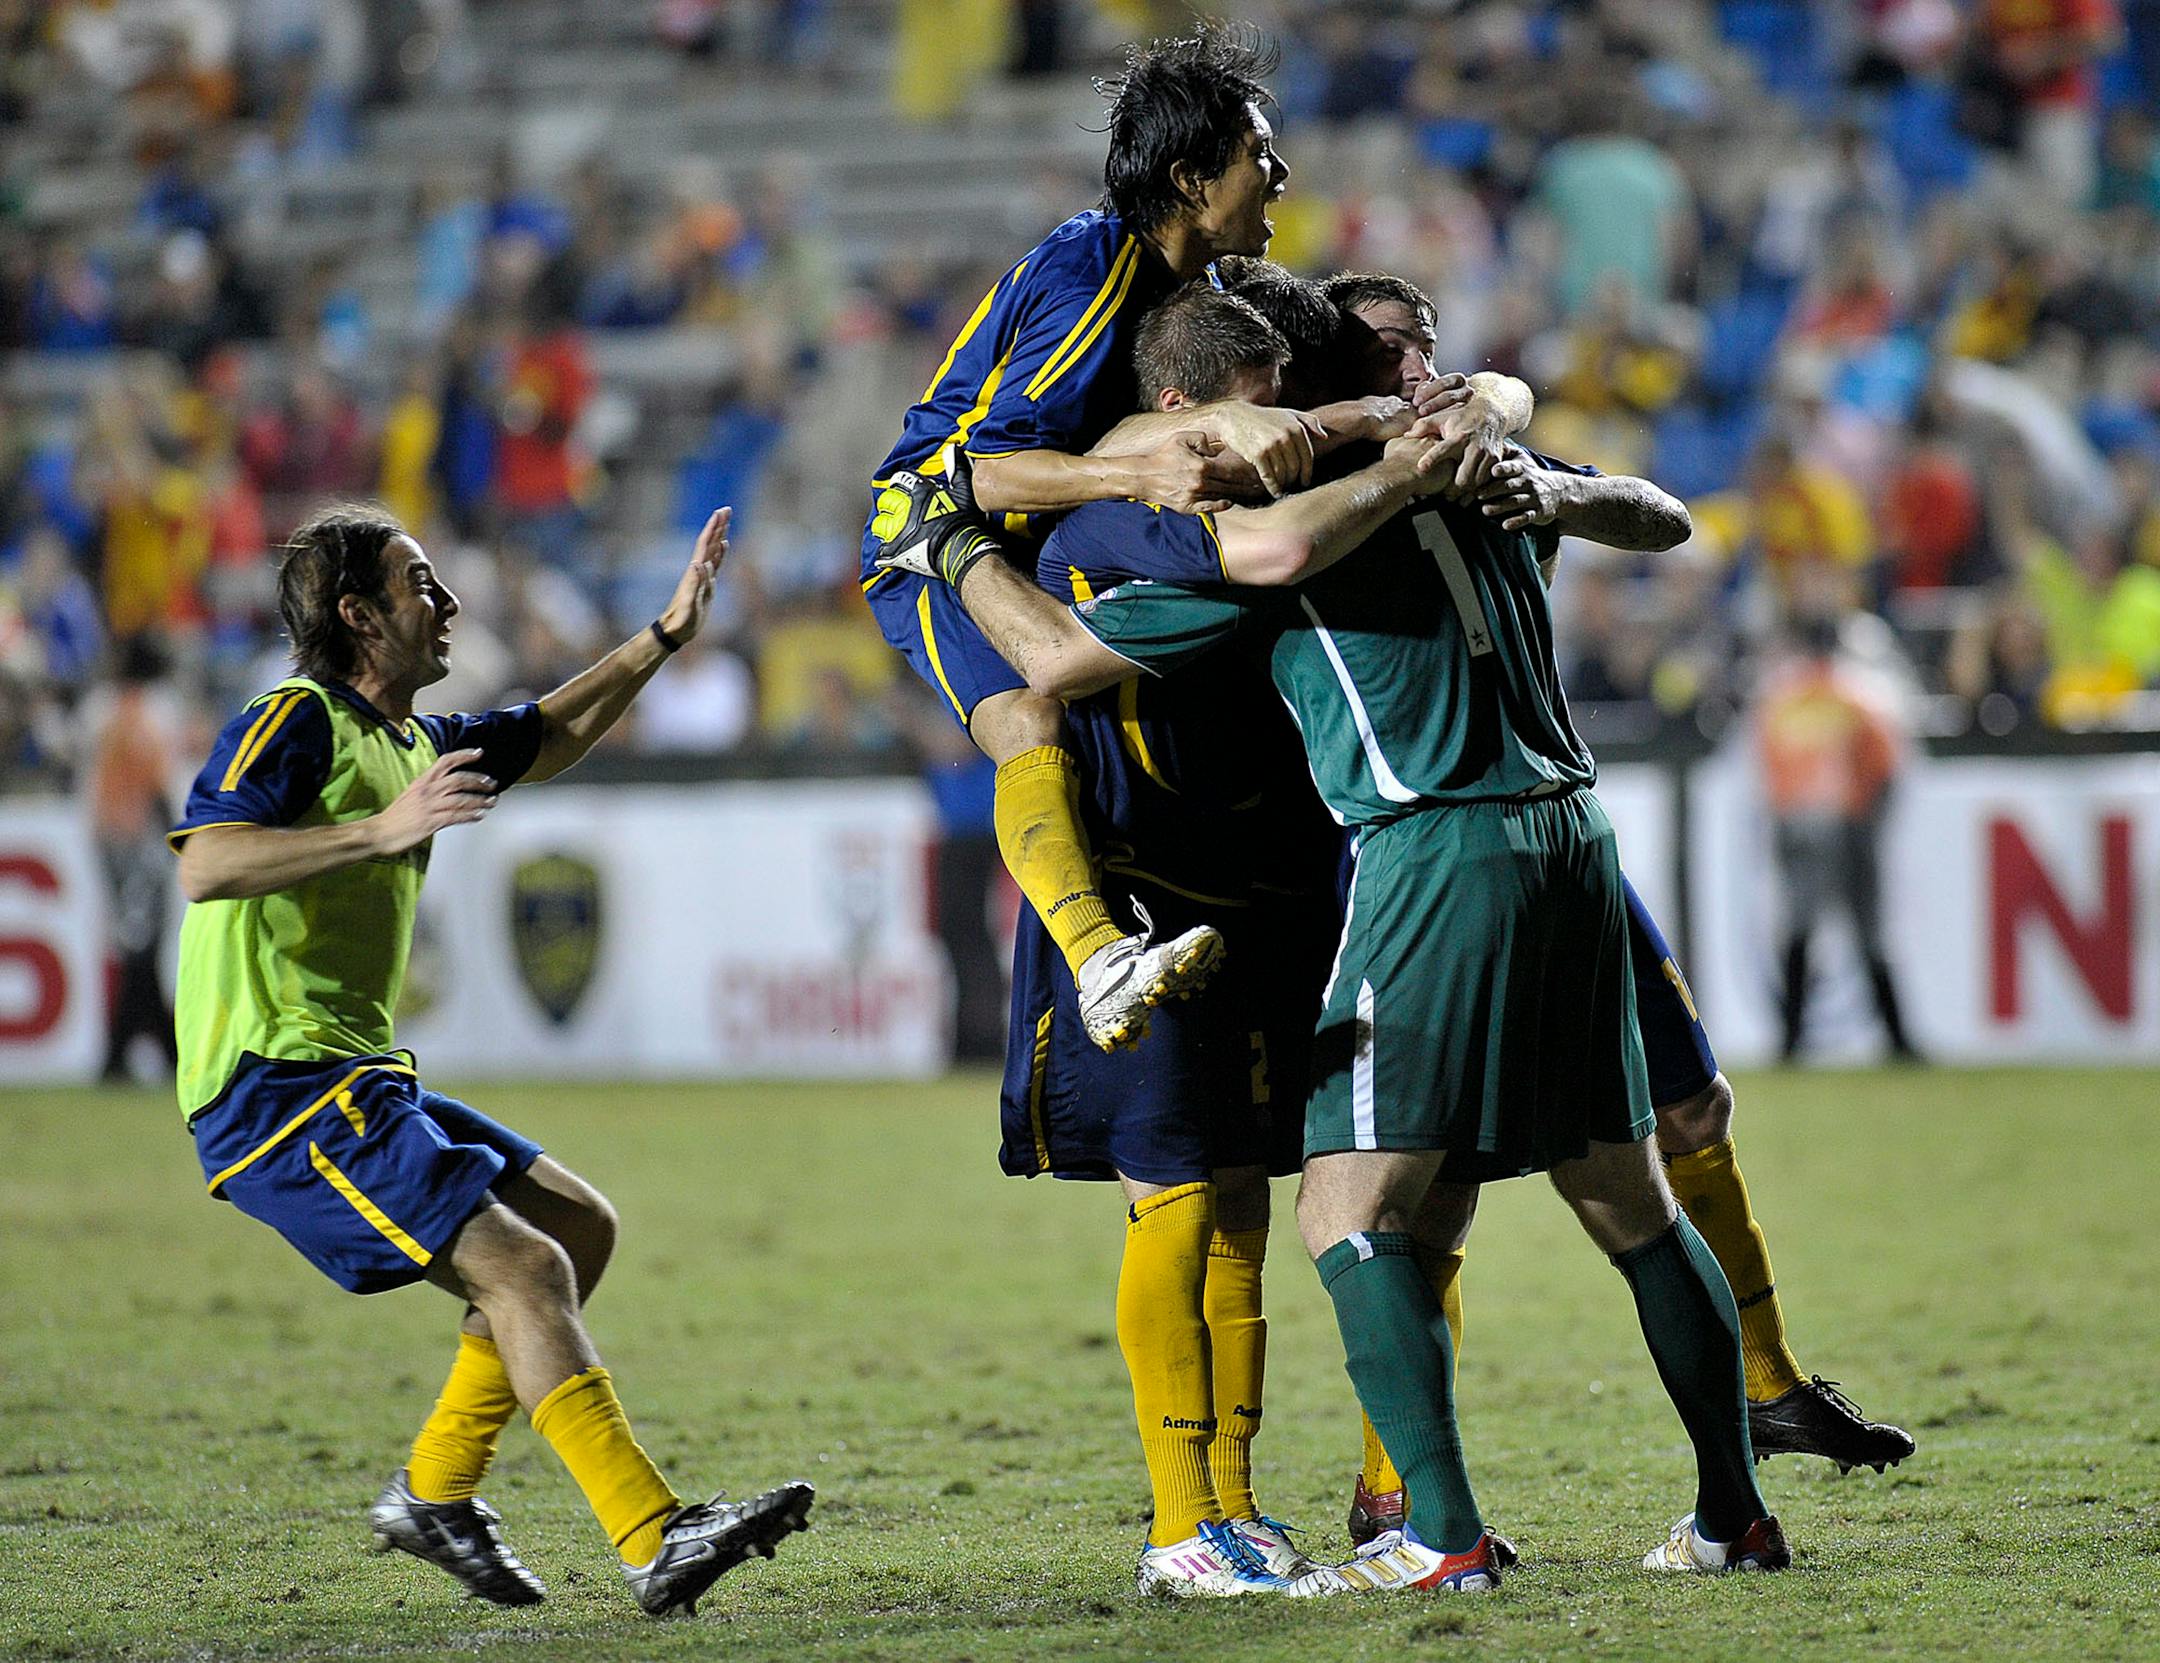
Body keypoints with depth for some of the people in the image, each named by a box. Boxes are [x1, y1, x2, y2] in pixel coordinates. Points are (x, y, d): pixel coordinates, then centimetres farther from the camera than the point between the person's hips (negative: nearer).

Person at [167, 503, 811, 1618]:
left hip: (357, 1084, 10)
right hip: (279, 1092, -10)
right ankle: (654, 1539, -23)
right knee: (523, 1266, -19)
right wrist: (383, 830, -30)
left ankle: (435, 1494, 16)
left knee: (580, 1227, 12)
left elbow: (553, 739, 36)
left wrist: (664, 636, 28)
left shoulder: (406, 743, 20)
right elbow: (204, 865, -25)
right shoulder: (296, 722, -9)